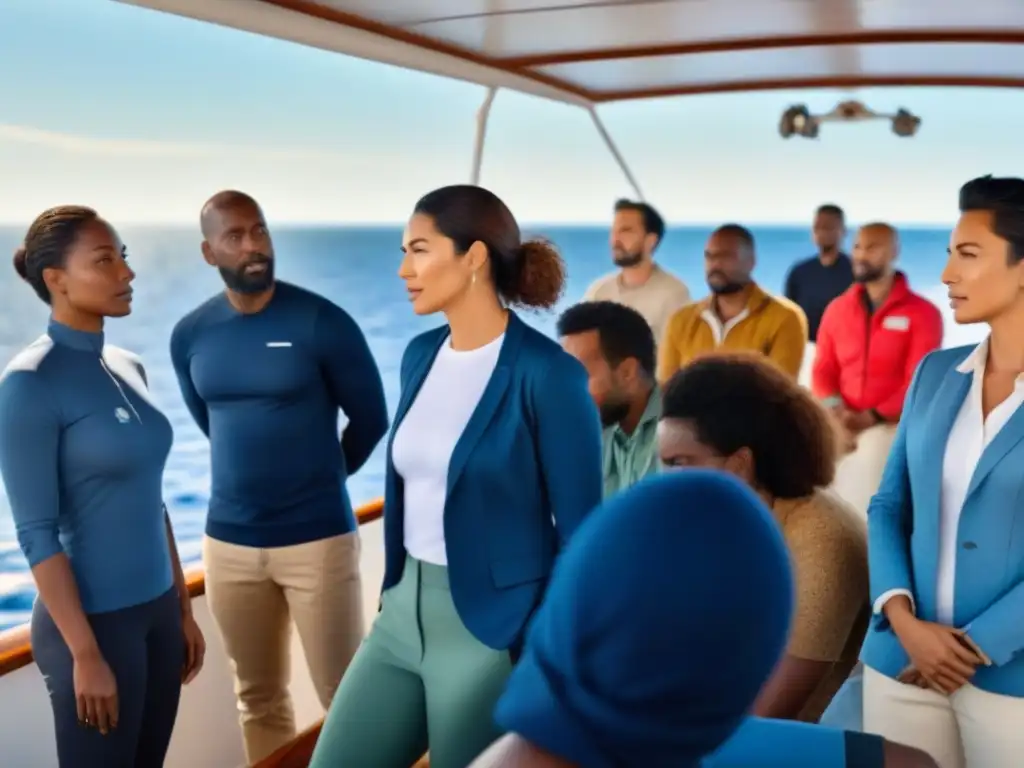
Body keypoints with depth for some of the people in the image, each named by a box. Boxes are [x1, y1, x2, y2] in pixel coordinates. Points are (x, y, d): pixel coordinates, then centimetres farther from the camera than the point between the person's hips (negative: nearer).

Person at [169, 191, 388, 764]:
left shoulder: (323, 323, -11)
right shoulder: (190, 336, 2)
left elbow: (372, 419, -1)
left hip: (318, 537, -4)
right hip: (228, 542, 4)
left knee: (344, 697, 4)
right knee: (259, 699, 16)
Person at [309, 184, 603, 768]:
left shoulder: (547, 373, -16)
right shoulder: (421, 354, 6)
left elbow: (578, 532, -13)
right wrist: (397, 591, 18)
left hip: (494, 626, -7)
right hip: (406, 610, 7)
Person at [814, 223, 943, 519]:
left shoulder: (922, 313, 1)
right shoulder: (837, 309, 13)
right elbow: (823, 370, 11)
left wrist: (873, 417, -17)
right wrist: (835, 411, -8)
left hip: (892, 426, -3)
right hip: (843, 428, 3)